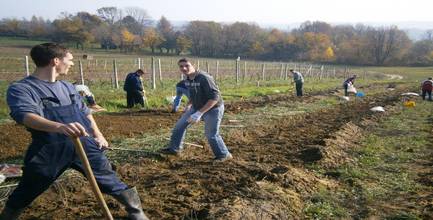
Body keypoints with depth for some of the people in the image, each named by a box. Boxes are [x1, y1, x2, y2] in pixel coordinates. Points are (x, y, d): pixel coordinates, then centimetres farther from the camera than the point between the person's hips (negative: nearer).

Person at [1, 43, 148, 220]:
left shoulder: (67, 86, 11)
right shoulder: (20, 89, -10)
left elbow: (85, 112, 23)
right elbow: (25, 115, -30)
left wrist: (97, 134, 16)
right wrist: (60, 127, -48)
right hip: (49, 152, -4)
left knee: (112, 184, 9)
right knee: (23, 196, 15)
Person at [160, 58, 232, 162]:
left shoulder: (204, 78, -29)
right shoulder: (187, 79, -2)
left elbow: (215, 97, -32)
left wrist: (199, 113, -34)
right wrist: (189, 106, 5)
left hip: (213, 108, -8)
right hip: (197, 107, 8)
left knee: (211, 135, -2)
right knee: (180, 124, 10)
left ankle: (224, 155, 20)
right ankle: (174, 148, 27)